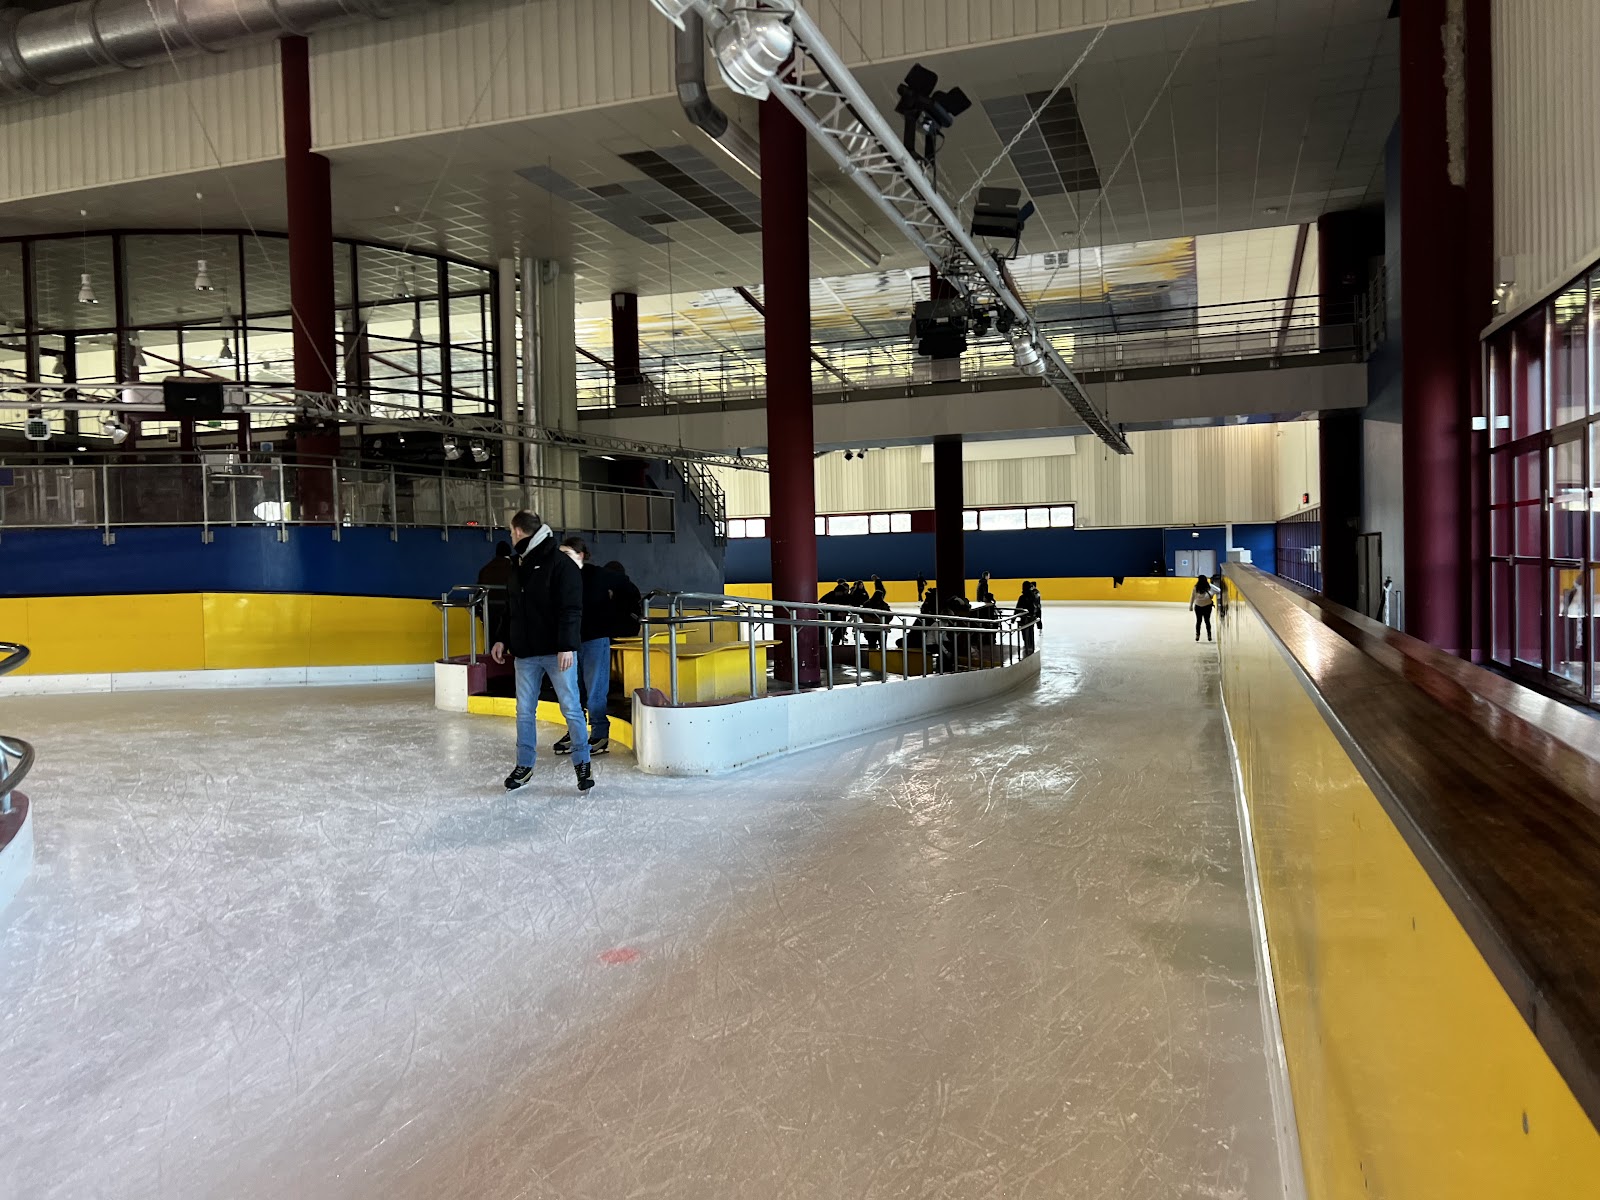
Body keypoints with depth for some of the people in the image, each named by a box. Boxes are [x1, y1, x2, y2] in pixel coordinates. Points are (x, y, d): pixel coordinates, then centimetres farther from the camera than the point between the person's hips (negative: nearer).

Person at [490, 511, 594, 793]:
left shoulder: (560, 563, -11)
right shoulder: (518, 566, 14)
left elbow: (571, 609, -17)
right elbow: (510, 609, 22)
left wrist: (567, 646, -23)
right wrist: (502, 639, 14)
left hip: (557, 652, -7)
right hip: (525, 653, 7)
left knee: (571, 708, 0)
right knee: (524, 712, 10)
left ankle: (582, 764, 11)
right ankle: (524, 766, 20)